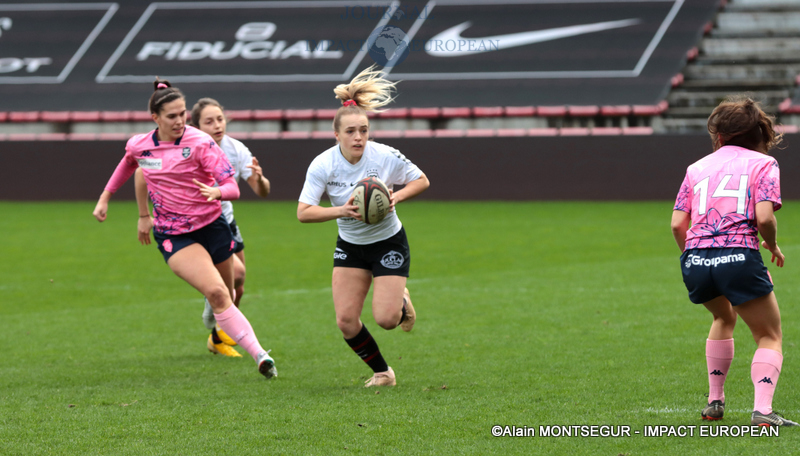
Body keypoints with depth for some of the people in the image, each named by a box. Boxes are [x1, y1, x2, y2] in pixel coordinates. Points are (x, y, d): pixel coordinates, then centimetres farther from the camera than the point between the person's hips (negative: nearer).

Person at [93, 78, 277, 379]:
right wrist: (105, 197, 25)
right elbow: (128, 163, 24)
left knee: (226, 297, 12)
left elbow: (233, 188, -16)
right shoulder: (138, 146, -3)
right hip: (174, 237, -1)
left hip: (212, 226, 1)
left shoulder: (200, 143, -12)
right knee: (216, 292, -22)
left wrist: (217, 192, -38)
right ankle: (258, 354, -26)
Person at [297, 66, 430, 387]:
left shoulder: (386, 157, -20)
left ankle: (401, 302, 26)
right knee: (346, 321, -7)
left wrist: (396, 197, -24)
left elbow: (422, 181, -5)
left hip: (388, 242, -2)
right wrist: (342, 210, -33)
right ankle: (381, 372, 17)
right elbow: (303, 212, -19)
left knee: (386, 319, -12)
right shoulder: (323, 165, -18)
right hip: (350, 246, 2)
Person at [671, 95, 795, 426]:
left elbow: (677, 224, 11)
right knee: (769, 336, 7)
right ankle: (762, 410, -16)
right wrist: (773, 246, 10)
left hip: (694, 261, 4)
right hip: (739, 257, -4)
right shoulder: (763, 163, 7)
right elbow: (764, 217, -9)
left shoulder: (697, 167, 18)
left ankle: (715, 402, 31)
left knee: (723, 316, 33)